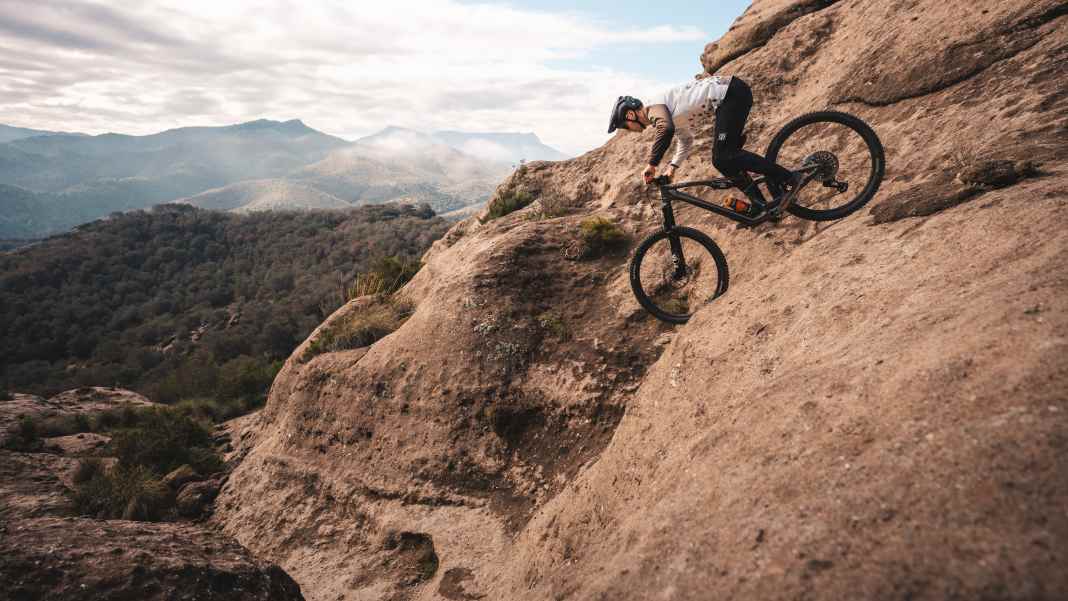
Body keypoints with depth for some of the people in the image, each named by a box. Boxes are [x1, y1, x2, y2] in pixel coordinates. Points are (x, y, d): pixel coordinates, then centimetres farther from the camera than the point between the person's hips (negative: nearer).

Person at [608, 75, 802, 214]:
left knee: (724, 158, -16)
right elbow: (687, 141, 33)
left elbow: (666, 129, -30)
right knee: (721, 160, 10)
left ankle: (789, 178, -13)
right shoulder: (673, 118, 22)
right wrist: (672, 167, 20)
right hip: (731, 94, 10)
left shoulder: (653, 106, -8)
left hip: (730, 92, -10)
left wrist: (651, 165, -23)